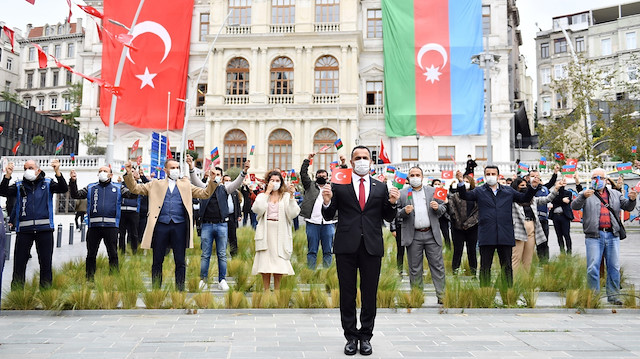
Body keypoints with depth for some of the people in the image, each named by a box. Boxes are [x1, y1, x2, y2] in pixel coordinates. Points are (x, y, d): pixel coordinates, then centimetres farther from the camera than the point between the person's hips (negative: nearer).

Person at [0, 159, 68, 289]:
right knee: (19, 261, 3)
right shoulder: (19, 186, 12)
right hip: (24, 230, 1)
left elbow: (64, 189, -6)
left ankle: (46, 289, 14)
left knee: (46, 261, 4)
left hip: (44, 229, -1)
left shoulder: (47, 184, 8)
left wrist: (57, 172, -21)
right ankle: (17, 291, 13)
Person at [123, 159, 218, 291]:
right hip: (160, 226, 0)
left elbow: (205, 194, 12)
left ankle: (180, 289, 13)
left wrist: (213, 181, -3)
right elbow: (135, 188, 12)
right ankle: (155, 289, 18)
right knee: (157, 261, 6)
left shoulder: (186, 185, 15)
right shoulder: (156, 184, 14)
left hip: (179, 227, 0)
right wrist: (128, 173, -2)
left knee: (180, 262, 3)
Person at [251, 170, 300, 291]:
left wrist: (291, 196, -15)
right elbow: (257, 209, -10)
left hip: (281, 233, 0)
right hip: (266, 232, 1)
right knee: (265, 261, -1)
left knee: (279, 262, -1)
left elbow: (293, 214, -6)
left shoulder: (286, 196, 8)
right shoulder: (262, 196, 11)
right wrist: (267, 192, -6)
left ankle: (277, 291, 10)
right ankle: (266, 291, 9)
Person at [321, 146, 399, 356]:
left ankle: (366, 337, 18)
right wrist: (327, 202, -16)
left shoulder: (381, 188, 10)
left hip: (372, 246, 1)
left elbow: (388, 218, 12)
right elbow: (328, 216, 4)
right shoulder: (338, 185, 4)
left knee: (370, 295, 6)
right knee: (347, 294, 6)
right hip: (346, 246, -1)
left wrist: (392, 203, -7)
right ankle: (351, 337, 18)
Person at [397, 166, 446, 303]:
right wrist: (404, 211, -15)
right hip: (413, 236, -1)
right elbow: (396, 213, 5)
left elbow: (444, 208, 13)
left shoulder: (433, 191, 11)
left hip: (432, 235, 1)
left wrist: (437, 207, -8)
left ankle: (442, 295, 9)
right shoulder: (402, 194, 7)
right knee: (415, 268, 6)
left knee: (438, 266, 2)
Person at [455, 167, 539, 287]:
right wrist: (461, 182, -25)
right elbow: (465, 196, -8)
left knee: (507, 266, 9)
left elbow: (524, 198, 16)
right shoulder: (479, 191, 6)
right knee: (485, 267, 4)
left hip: (505, 236, 2)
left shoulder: (508, 191, 14)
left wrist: (533, 187, -1)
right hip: (486, 236, -2)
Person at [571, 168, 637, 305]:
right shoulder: (586, 194, 8)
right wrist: (583, 196, -26)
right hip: (594, 236, -3)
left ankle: (613, 296, 16)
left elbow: (627, 207, 15)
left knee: (614, 267, 6)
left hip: (613, 236, 3)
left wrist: (631, 200, -8)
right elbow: (574, 206, -7)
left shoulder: (615, 194, 19)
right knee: (593, 268, -5)